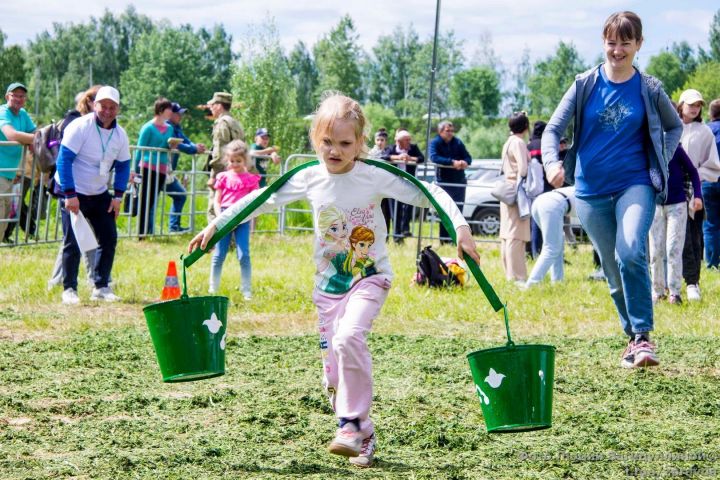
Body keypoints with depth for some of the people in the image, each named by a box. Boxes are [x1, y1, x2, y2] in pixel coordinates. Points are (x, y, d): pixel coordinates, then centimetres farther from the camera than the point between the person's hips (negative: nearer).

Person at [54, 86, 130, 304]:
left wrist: (118, 196, 1)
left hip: (100, 194, 6)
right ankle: (69, 289, 3)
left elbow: (123, 166, 12)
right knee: (72, 243, -8)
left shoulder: (120, 135, 1)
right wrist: (70, 194, -23)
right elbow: (64, 160, -19)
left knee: (109, 238, 0)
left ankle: (101, 287, 11)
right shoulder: (79, 127, -17)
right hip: (74, 193, -6)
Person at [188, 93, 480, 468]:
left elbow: (429, 195, -11)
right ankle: (363, 437, 19)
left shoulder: (375, 177, -13)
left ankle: (351, 423, -18)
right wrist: (215, 225, 7)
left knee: (348, 338, -30)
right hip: (328, 284, 4)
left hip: (370, 278, -4)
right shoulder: (308, 179, -3)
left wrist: (460, 228, -22)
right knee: (334, 371, 2)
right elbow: (260, 201, 7)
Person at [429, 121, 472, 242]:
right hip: (444, 181, -3)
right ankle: (444, 239, 3)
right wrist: (452, 162, -31)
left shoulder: (458, 142, 6)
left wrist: (464, 162, -21)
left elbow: (468, 158, 4)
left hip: (459, 181, 3)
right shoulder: (435, 143, -5)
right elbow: (434, 157, -22)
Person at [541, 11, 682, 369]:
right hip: (591, 191, 2)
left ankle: (643, 336, -20)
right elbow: (553, 128, -1)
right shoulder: (585, 85, 2)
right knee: (612, 270, 7)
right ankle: (632, 338, 21)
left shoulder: (649, 90, 1)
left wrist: (661, 164, 5)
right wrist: (552, 162, -20)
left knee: (631, 254, -26)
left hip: (635, 184, -2)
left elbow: (674, 127, 18)